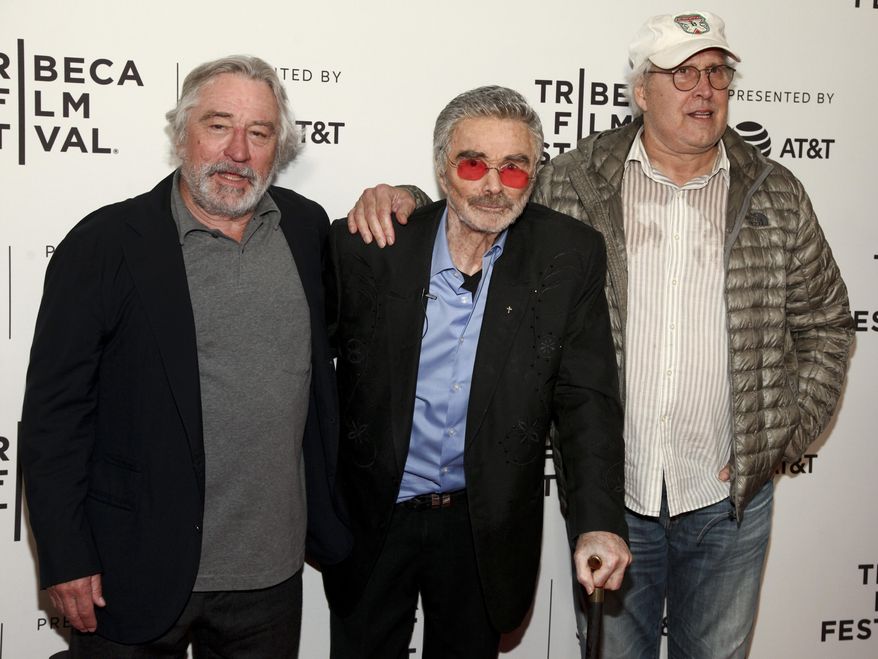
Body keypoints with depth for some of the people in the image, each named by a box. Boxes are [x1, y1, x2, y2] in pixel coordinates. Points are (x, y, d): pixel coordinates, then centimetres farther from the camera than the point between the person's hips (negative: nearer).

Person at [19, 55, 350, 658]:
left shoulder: (306, 227, 3)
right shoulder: (105, 243, -10)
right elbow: (53, 412, -9)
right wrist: (66, 559, -10)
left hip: (272, 574, 4)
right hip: (137, 575, -3)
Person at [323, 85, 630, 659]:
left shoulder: (570, 257, -10)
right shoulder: (366, 247, -12)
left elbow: (587, 399, -10)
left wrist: (599, 522, -20)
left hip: (485, 528, 1)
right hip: (371, 520, 0)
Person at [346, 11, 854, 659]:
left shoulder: (777, 195, 1)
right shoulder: (573, 182, -3)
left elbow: (826, 324, 8)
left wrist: (783, 439, 1)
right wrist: (402, 198, -14)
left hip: (730, 499, 2)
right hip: (608, 492, -1)